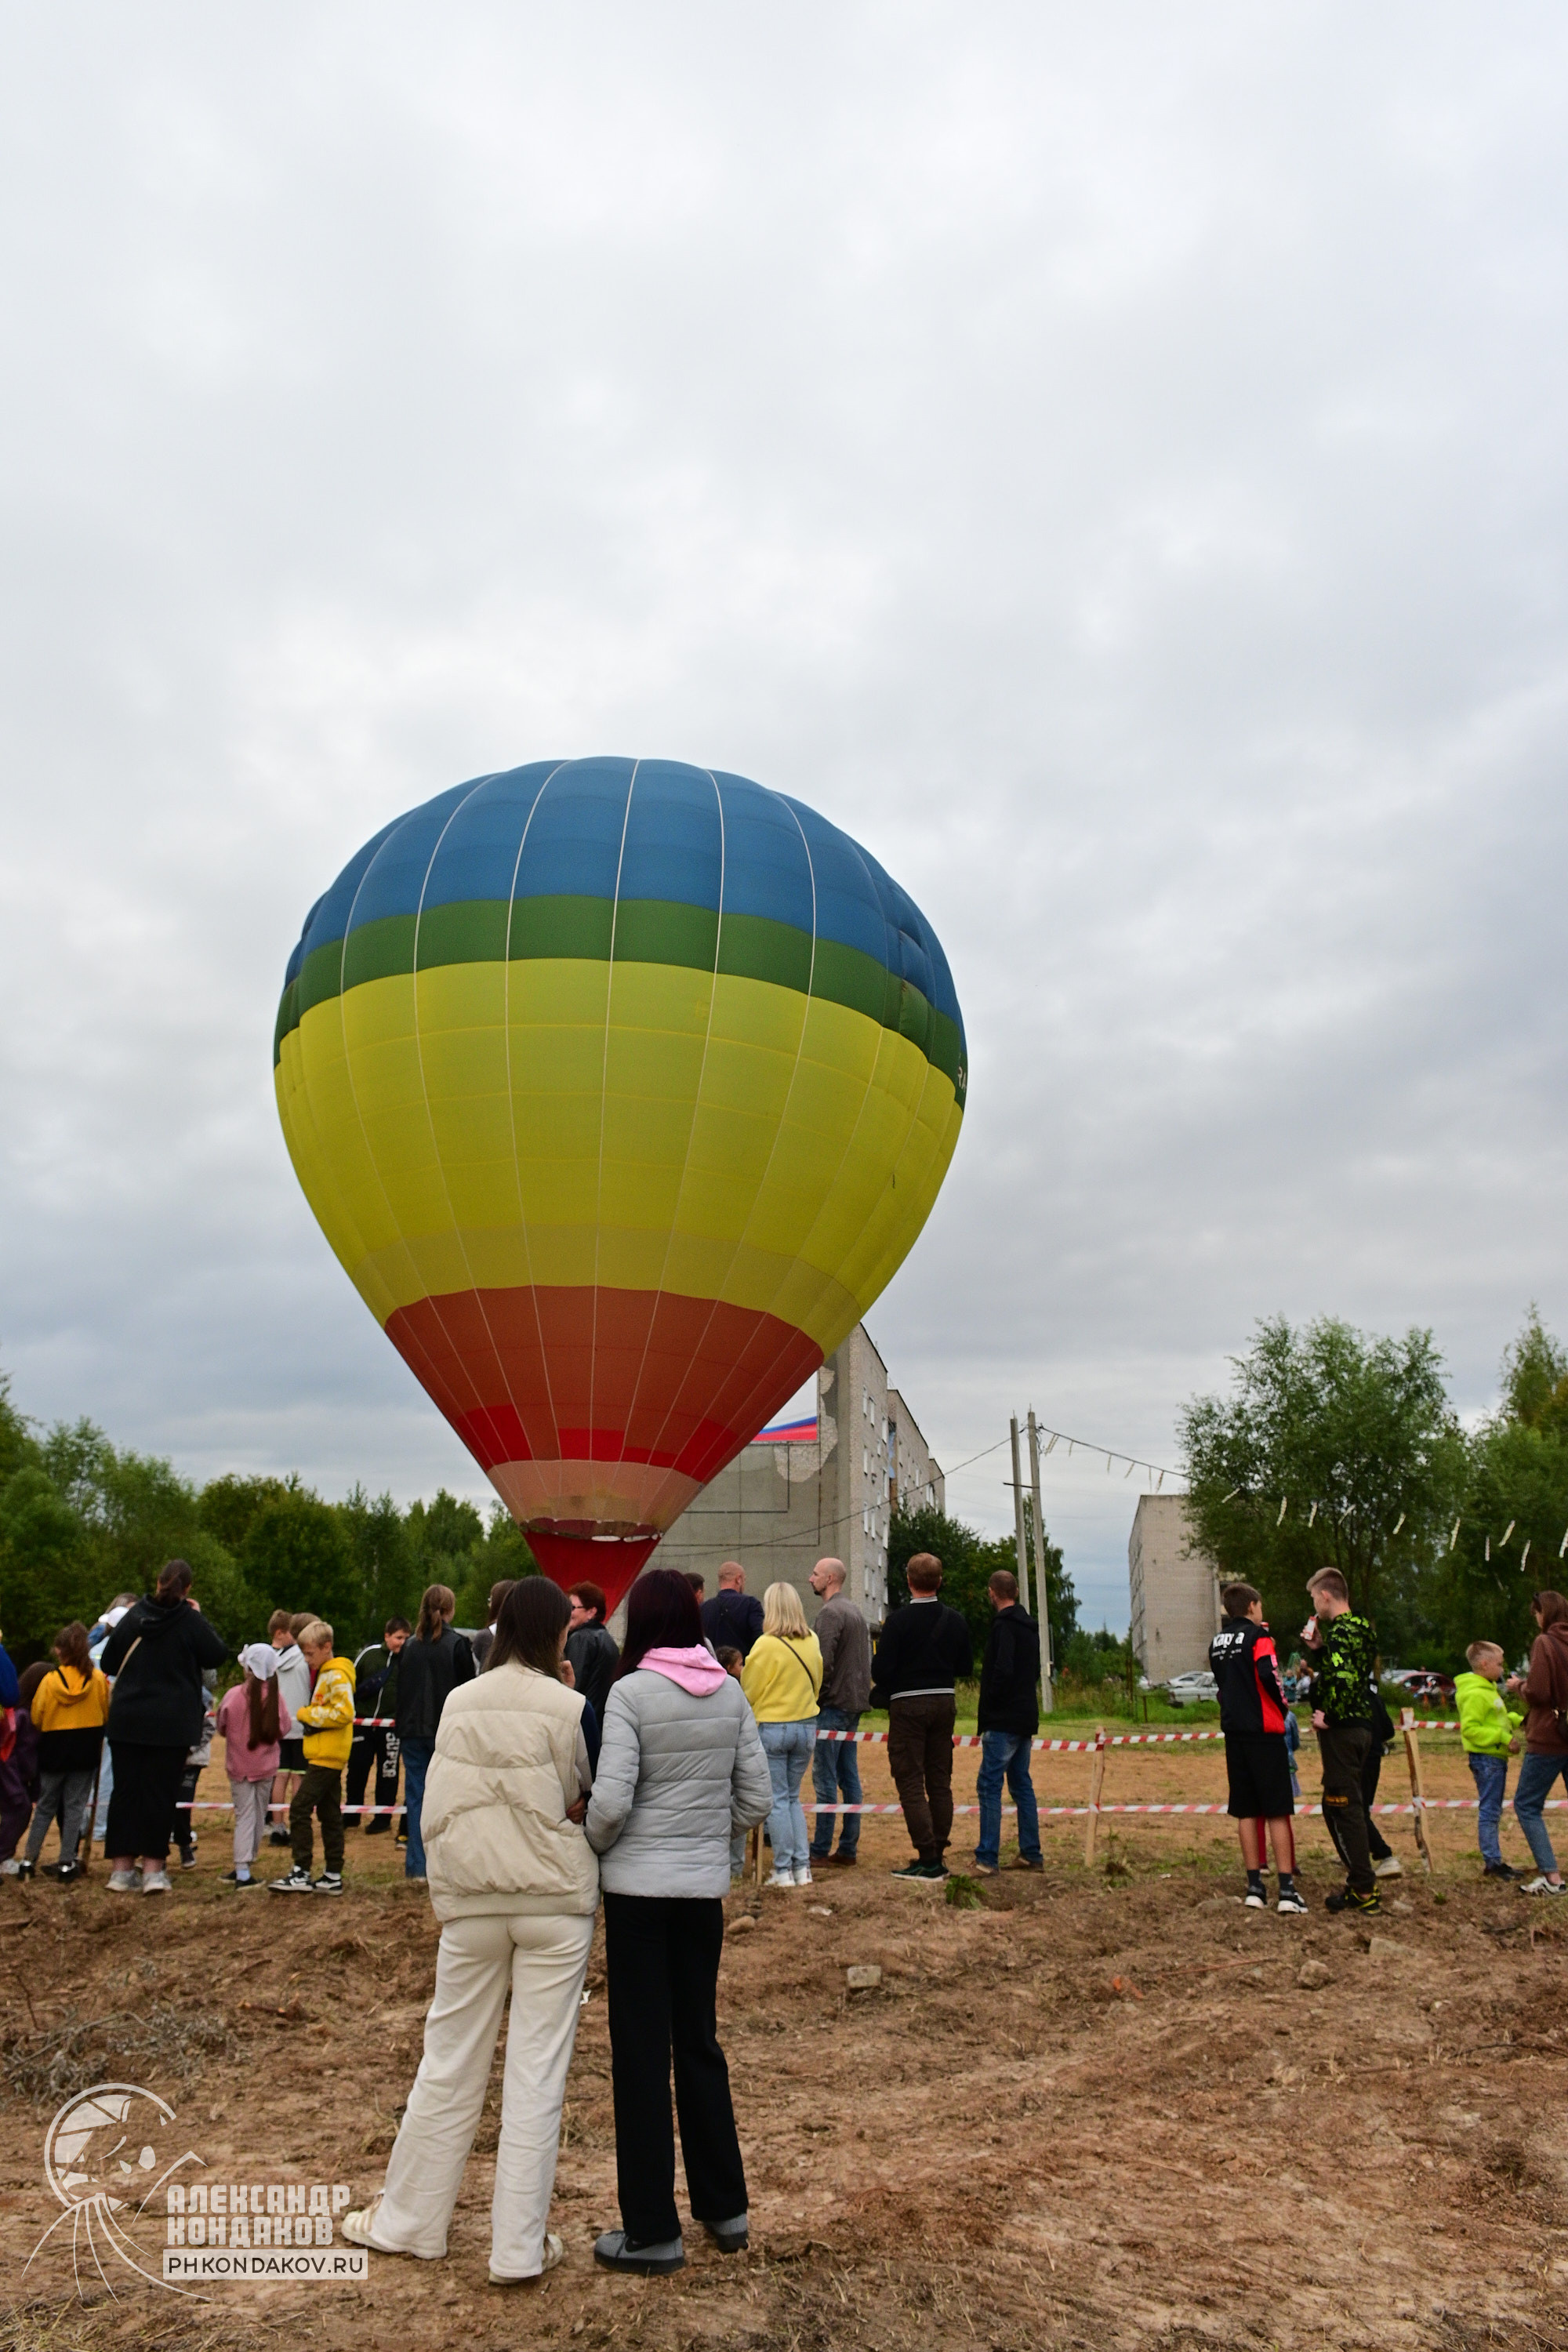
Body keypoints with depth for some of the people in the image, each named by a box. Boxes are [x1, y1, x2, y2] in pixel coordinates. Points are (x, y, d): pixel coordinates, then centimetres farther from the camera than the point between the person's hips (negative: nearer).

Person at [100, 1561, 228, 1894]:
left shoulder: (134, 1616, 1)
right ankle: (153, 1869, 4)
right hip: (172, 1725, -3)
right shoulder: (191, 1621, -8)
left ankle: (121, 1869, 11)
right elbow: (218, 1654, 0)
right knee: (160, 1794, 4)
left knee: (125, 1791, 9)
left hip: (126, 1720, 3)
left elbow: (108, 1663, 7)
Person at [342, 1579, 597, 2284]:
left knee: (450, 2064, 17)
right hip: (555, 1902, -3)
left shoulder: (459, 1703, -2)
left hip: (472, 1900, 3)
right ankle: (519, 2245, 15)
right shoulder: (569, 1708, -13)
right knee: (538, 2071, 7)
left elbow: (436, 1809, 2)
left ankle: (408, 2219, 30)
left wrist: (450, 1881, 11)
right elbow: (591, 1804, -5)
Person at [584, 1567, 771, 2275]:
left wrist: (593, 1846, 1)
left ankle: (653, 2230, 17)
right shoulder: (729, 1693, 0)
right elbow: (757, 1800, 2)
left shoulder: (632, 1692, -15)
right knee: (698, 2042, 19)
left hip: (640, 1885, -5)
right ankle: (724, 2208, 29)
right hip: (705, 1885, 5)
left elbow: (610, 1801, -19)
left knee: (641, 2052, 7)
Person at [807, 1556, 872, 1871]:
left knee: (825, 1779, -4)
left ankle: (820, 1850, -1)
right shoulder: (855, 1611, 16)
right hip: (855, 1703, 9)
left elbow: (823, 1662, -20)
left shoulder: (830, 1613, -14)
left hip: (833, 1704, -9)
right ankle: (848, 1849, 14)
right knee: (849, 1777, 10)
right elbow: (867, 1659, 19)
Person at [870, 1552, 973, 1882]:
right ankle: (937, 1857, 17)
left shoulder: (898, 1619, -14)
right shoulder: (954, 1620, 2)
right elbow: (966, 1667, 9)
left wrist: (879, 1687, 7)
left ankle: (927, 1858, -4)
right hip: (944, 1703, 5)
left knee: (910, 1783, -1)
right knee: (940, 1783, 12)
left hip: (908, 1705, -5)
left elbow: (881, 1671, -15)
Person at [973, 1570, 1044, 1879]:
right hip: (1025, 1718, 9)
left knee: (989, 1786, -7)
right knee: (1021, 1785, 15)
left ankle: (987, 1859, -8)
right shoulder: (1029, 1625, 14)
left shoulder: (1003, 1625, -14)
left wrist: (987, 1711, -11)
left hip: (1003, 1720, -9)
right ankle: (1031, 1854, 18)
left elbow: (1002, 1671, -23)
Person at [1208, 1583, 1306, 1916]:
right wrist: (1283, 1707, -6)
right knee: (1277, 1811, -2)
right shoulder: (1258, 1636, -7)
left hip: (1234, 1733, 6)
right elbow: (1268, 1674, -21)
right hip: (1264, 1731, -6)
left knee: (1246, 1812, 10)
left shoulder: (1217, 1643, 13)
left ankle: (1255, 1887, 10)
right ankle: (1287, 1890, -5)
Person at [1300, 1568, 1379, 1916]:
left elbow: (1344, 1679, -31)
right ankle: (1361, 1882, 24)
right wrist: (1319, 1649, 12)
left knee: (1341, 1806, -2)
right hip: (1360, 1727, 10)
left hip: (1341, 1731, -10)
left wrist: (1329, 1716, -20)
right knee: (1346, 1805, 18)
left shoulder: (1340, 1631, -18)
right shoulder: (1361, 1627, 13)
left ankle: (1363, 1891, 2)